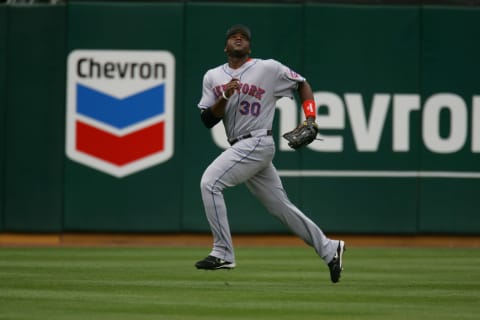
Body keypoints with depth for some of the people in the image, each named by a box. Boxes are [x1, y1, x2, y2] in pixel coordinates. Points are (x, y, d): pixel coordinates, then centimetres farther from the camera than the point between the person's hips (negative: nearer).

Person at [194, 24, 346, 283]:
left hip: (258, 143, -6)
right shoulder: (213, 77, 12)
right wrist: (225, 97, -11)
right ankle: (329, 249, 21)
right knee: (281, 207, 10)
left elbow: (302, 84, 10)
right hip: (239, 148, 6)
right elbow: (207, 120, 6)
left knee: (210, 182, -21)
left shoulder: (269, 69, 0)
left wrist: (310, 120, -1)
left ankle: (222, 253, -19)